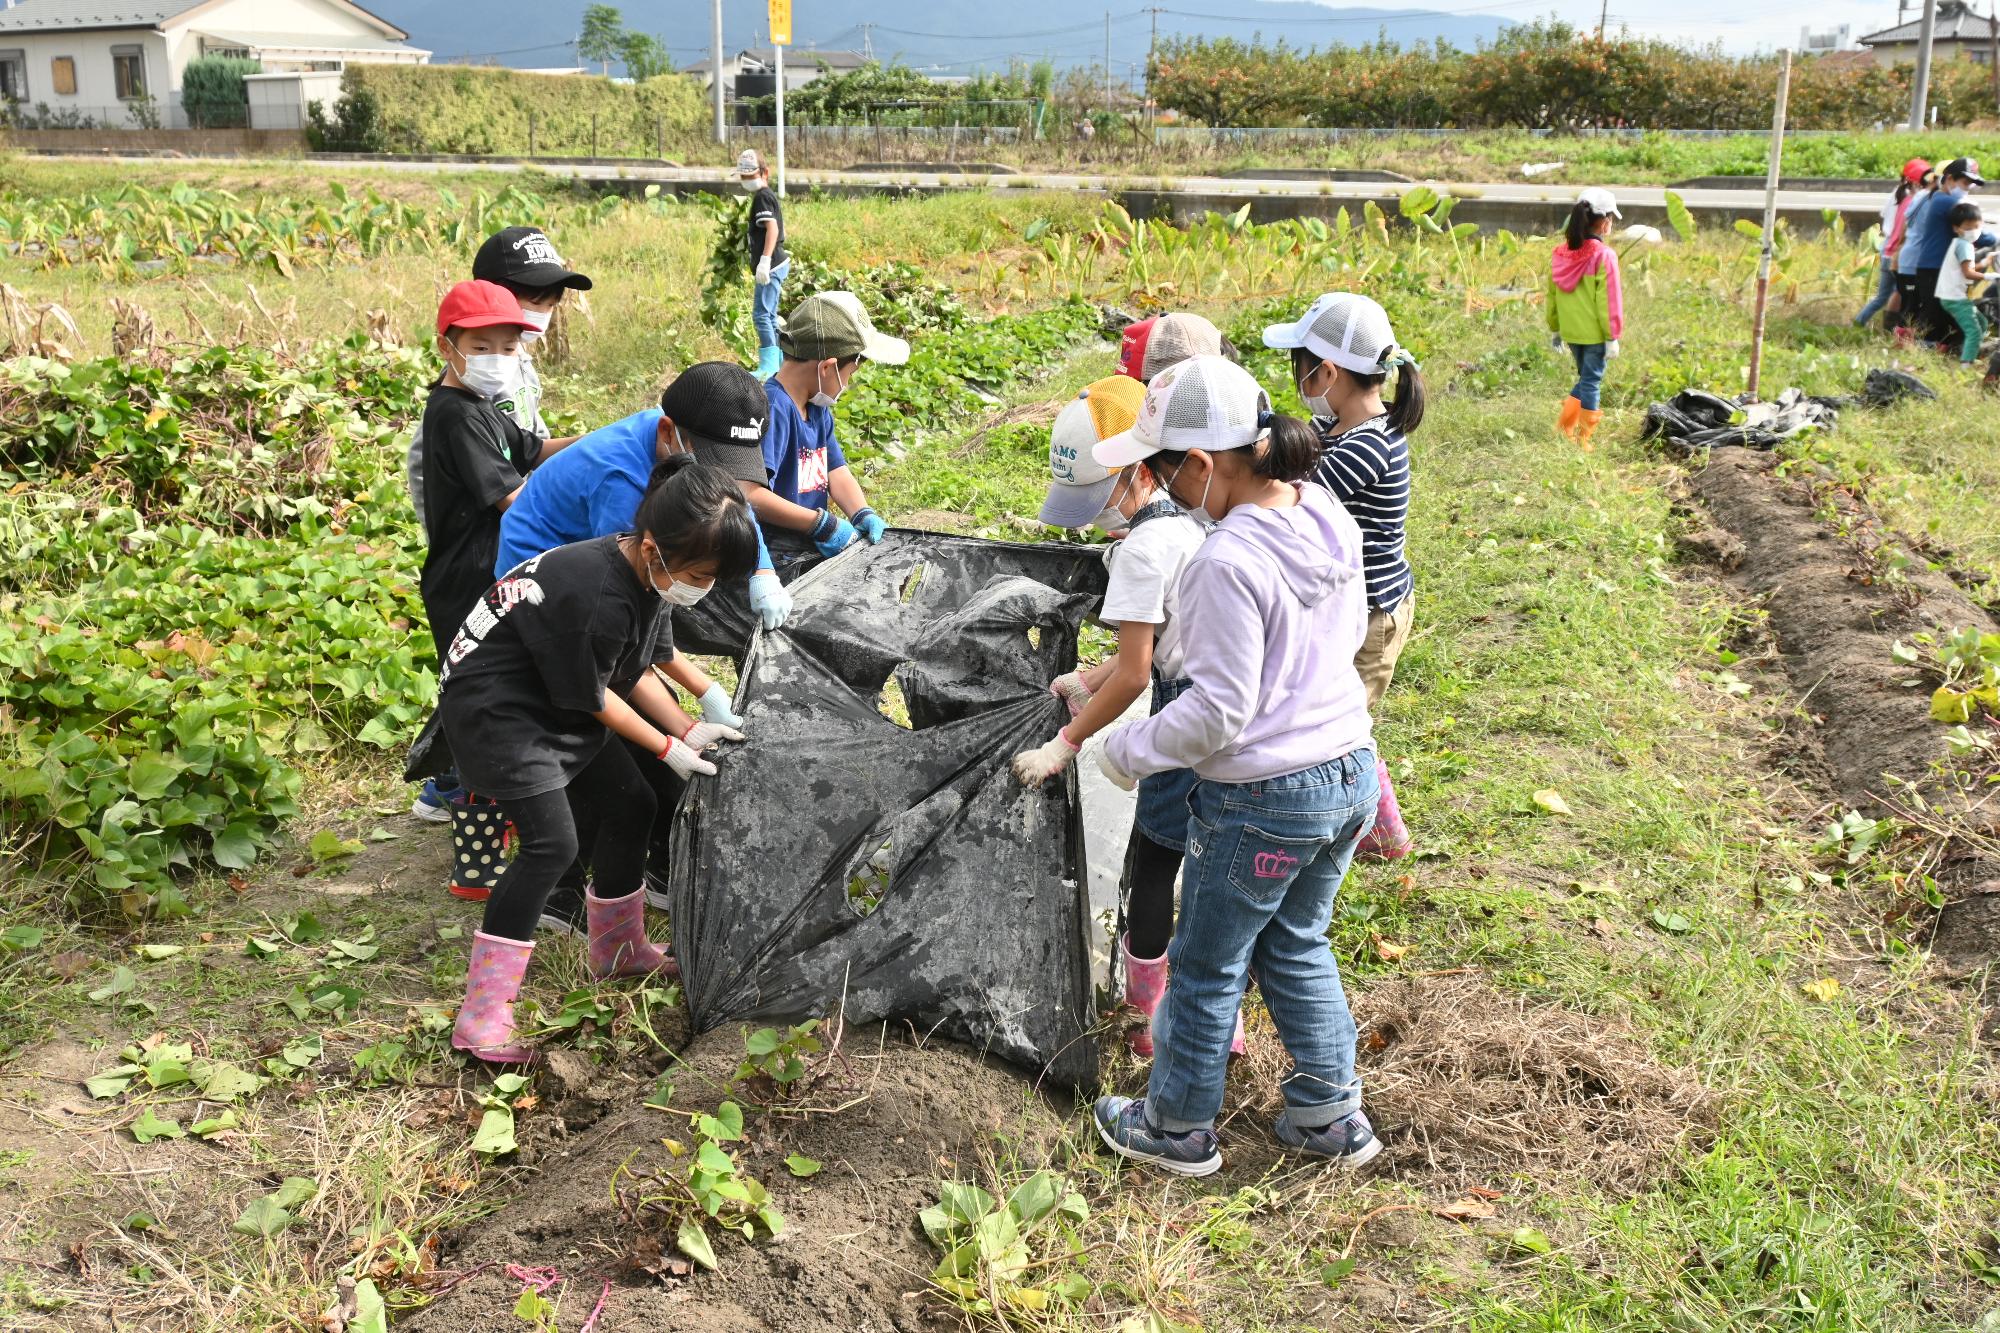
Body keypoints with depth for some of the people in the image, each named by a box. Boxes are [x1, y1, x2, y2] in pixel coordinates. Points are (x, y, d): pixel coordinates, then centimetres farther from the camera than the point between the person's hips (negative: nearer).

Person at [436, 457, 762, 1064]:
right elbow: (592, 699, -20)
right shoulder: (595, 597, -34)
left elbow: (636, 671, 6)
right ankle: (481, 1017, -14)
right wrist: (667, 748, -10)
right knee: (552, 842, -20)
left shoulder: (650, 575, -6)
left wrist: (689, 729, -4)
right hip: (491, 708, -10)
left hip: (554, 704, 10)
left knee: (630, 806, 13)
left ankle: (618, 950, 34)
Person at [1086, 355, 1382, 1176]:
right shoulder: (1329, 518, -1)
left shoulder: (1228, 562, -26)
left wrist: (1127, 751, -9)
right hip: (1351, 773, 8)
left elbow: (1218, 712, -22)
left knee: (1207, 967, 13)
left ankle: (1177, 1129, 33)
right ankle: (1330, 1114, 35)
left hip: (1261, 798, -8)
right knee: (1296, 946, 26)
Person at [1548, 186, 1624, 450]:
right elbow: (1608, 300, -14)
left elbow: (1552, 295, 11)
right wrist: (1612, 336, -8)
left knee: (1585, 377, 21)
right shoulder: (1604, 256, -16)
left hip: (1570, 330, 6)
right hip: (1594, 332, -6)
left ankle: (1564, 427, 15)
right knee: (1592, 381, 3)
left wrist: (1555, 328, 21)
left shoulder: (1560, 254, 3)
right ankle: (1583, 440, 7)